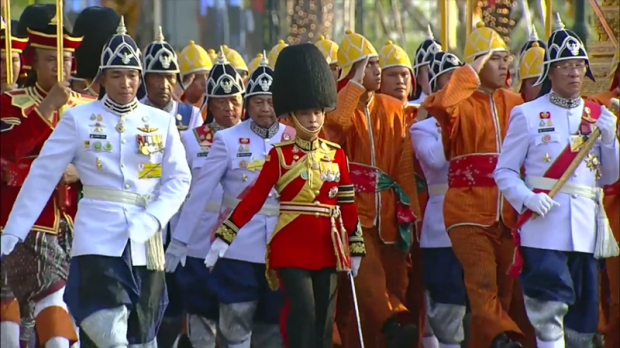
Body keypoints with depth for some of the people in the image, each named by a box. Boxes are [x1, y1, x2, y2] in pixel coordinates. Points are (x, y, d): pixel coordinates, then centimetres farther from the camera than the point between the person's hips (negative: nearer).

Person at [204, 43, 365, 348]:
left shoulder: (336, 155, 10)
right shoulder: (280, 156, 0)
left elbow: (347, 205, 12)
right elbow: (253, 199, -2)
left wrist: (355, 249, 11)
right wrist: (224, 238, -7)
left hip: (328, 250, 4)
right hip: (291, 248, -4)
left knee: (323, 322, 5)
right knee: (303, 314, -16)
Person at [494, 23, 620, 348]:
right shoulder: (527, 115, 1)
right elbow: (504, 171, 1)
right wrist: (528, 198, -18)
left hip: (586, 227, 5)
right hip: (543, 228, -5)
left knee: (583, 321, 7)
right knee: (549, 309, -15)